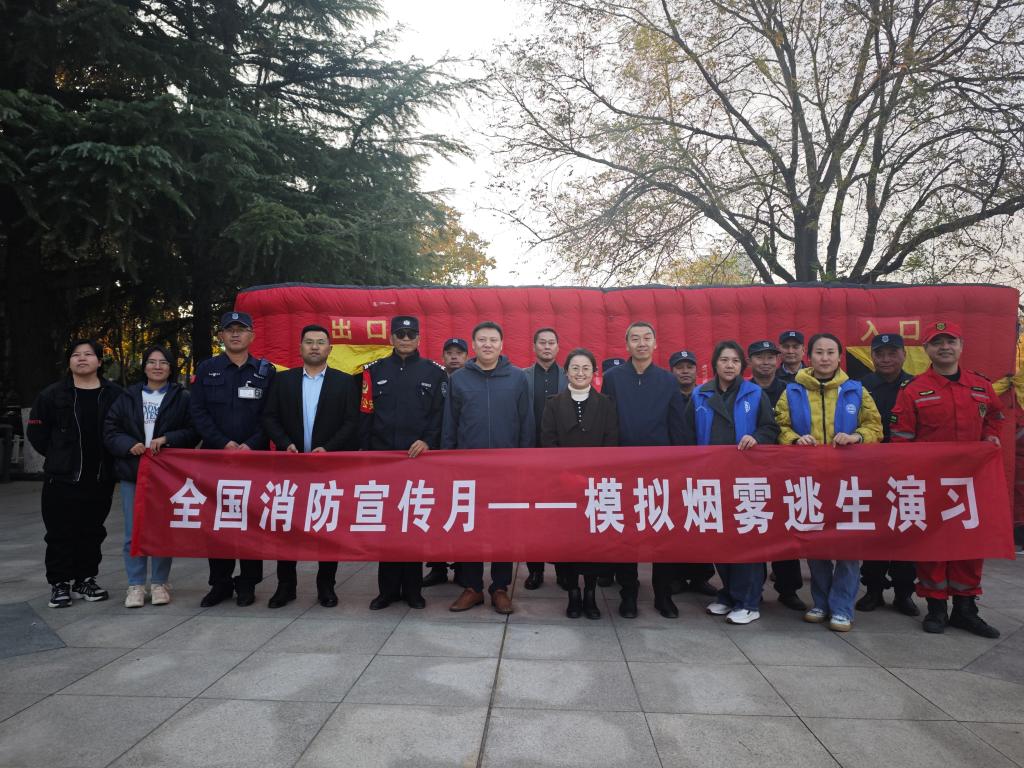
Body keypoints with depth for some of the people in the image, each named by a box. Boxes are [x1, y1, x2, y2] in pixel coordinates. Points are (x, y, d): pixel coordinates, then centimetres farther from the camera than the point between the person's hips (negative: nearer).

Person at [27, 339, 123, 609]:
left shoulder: (114, 394, -2)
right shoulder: (53, 394, 0)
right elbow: (37, 433, 5)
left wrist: (108, 459, -1)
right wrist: (59, 457, 3)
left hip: (101, 478, 1)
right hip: (62, 478, -1)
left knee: (92, 531, 11)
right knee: (61, 533, 4)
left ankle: (85, 579, 24)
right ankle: (60, 583, 16)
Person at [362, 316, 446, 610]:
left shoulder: (434, 372, 5)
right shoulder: (375, 371, 8)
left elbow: (440, 414, 1)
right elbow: (366, 416, 7)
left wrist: (428, 441, -14)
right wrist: (367, 452, 1)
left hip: (419, 457, -1)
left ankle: (412, 588, 15)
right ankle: (388, 588, 17)